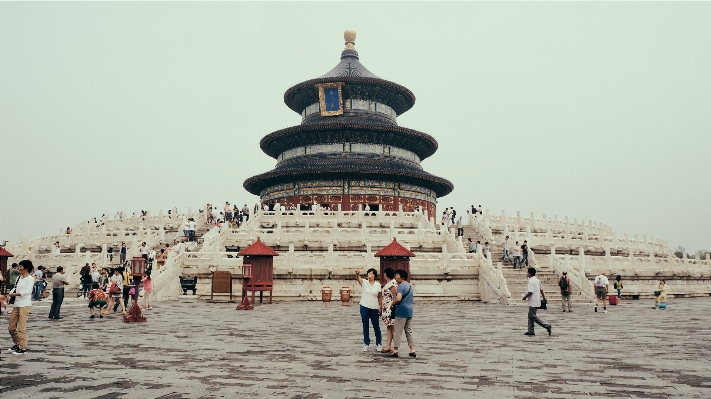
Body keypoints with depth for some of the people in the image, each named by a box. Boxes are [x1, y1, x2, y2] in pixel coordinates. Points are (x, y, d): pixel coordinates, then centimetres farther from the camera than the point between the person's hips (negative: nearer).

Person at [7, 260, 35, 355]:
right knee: (11, 327, 12)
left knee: (21, 328, -8)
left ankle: (22, 348, -1)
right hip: (16, 304, 8)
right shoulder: (19, 278, 16)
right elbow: (15, 288, 11)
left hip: (25, 305, -8)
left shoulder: (30, 278, -7)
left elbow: (27, 291, -17)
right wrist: (9, 294, -8)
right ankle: (17, 344, 29)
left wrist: (14, 294, -17)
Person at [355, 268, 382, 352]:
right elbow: (358, 279, -23)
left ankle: (379, 344, 21)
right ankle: (366, 344, 17)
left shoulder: (378, 285, 0)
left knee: (376, 326, 7)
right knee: (365, 326, 7)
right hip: (364, 307, 0)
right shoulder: (364, 282, -2)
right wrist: (357, 274, -45)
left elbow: (379, 297, 5)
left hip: (374, 308, 0)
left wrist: (381, 307, 0)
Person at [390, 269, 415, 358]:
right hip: (409, 311, 9)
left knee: (397, 332, 1)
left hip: (401, 312, -9)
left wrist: (392, 304, -10)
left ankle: (395, 350, 7)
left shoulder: (401, 286, -15)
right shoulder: (409, 286, 14)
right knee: (409, 331, 12)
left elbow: (398, 298, -28)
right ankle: (412, 350, 10)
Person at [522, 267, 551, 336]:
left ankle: (547, 326, -6)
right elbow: (541, 290, 16)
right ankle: (531, 331, 15)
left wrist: (525, 297, -9)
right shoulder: (537, 280, 12)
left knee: (533, 317, -4)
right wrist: (544, 298, 22)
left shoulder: (531, 281, -17)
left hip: (533, 302, -10)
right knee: (530, 316, 13)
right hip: (537, 301, 10)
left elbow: (530, 292, -23)